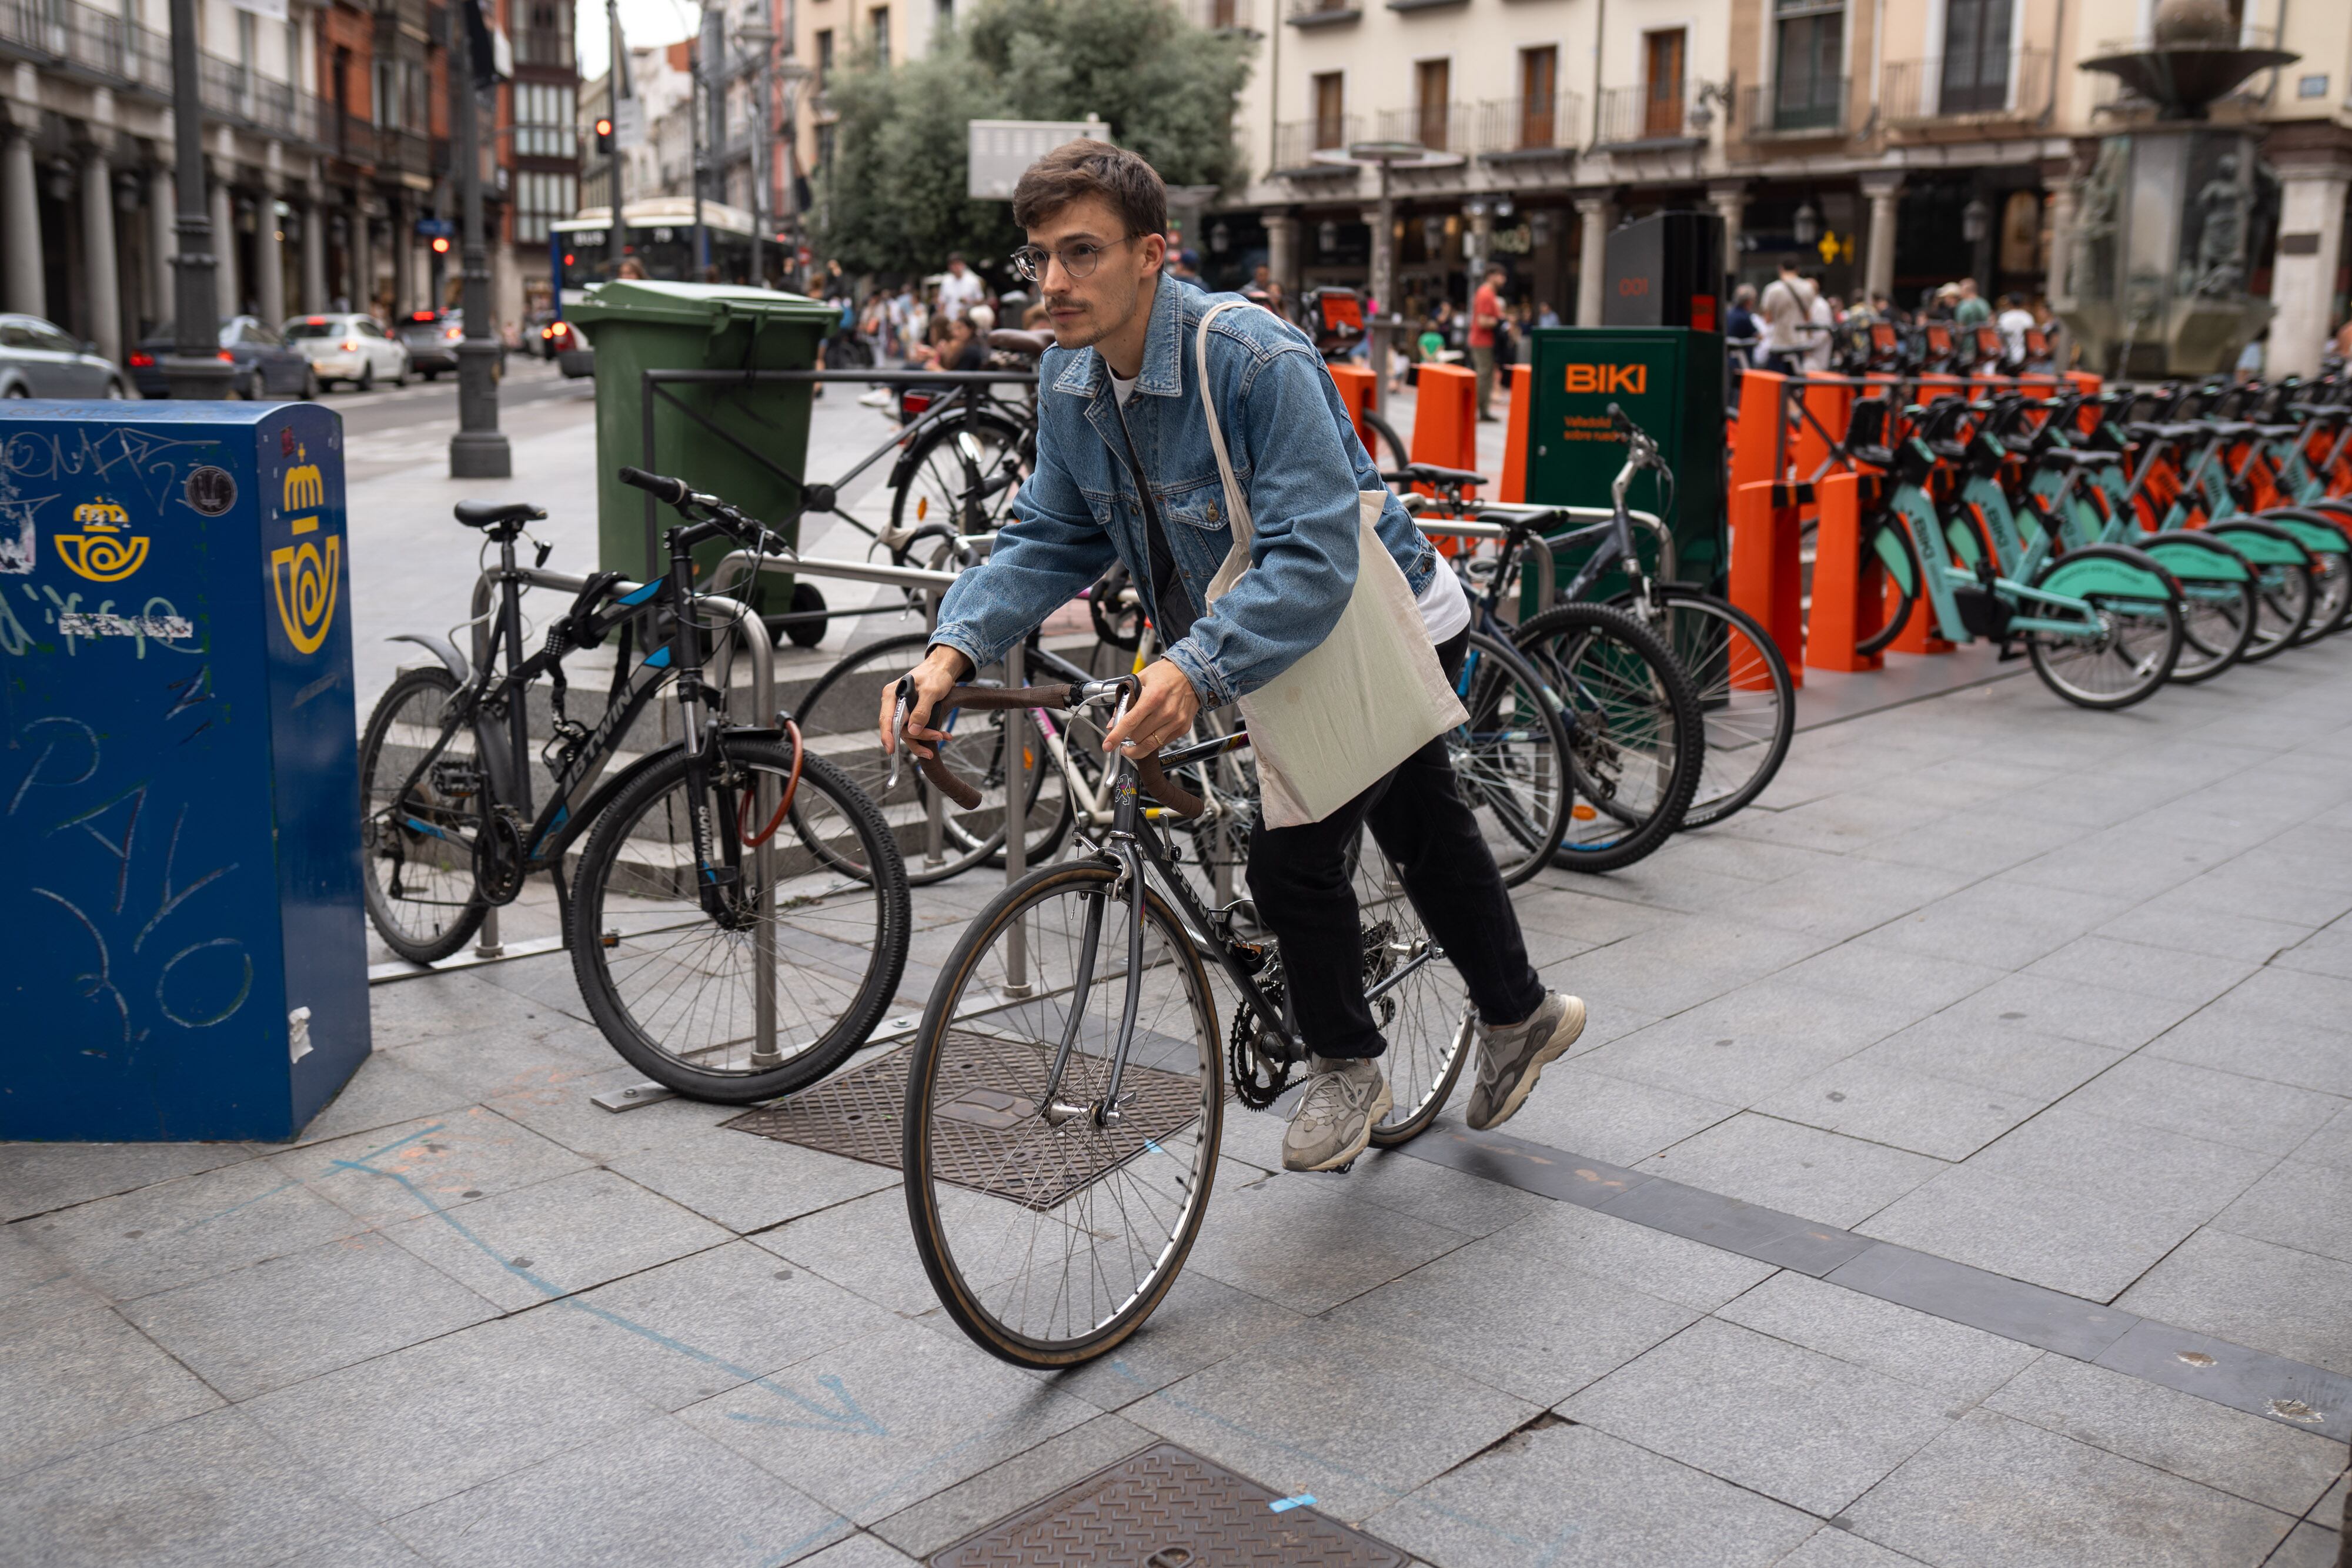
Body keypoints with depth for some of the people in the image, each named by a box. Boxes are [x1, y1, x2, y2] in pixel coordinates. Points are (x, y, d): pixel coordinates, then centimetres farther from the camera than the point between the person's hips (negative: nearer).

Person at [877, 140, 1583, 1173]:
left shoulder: (1256, 361, -33)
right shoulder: (1069, 383, -10)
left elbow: (1315, 558, -39)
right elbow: (1048, 540, -7)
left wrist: (1194, 670, -53)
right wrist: (956, 645, -24)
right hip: (1271, 641, 8)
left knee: (1294, 854, -12)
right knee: (1423, 833, 22)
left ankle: (1345, 1067, 17)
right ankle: (1522, 1014, 45)